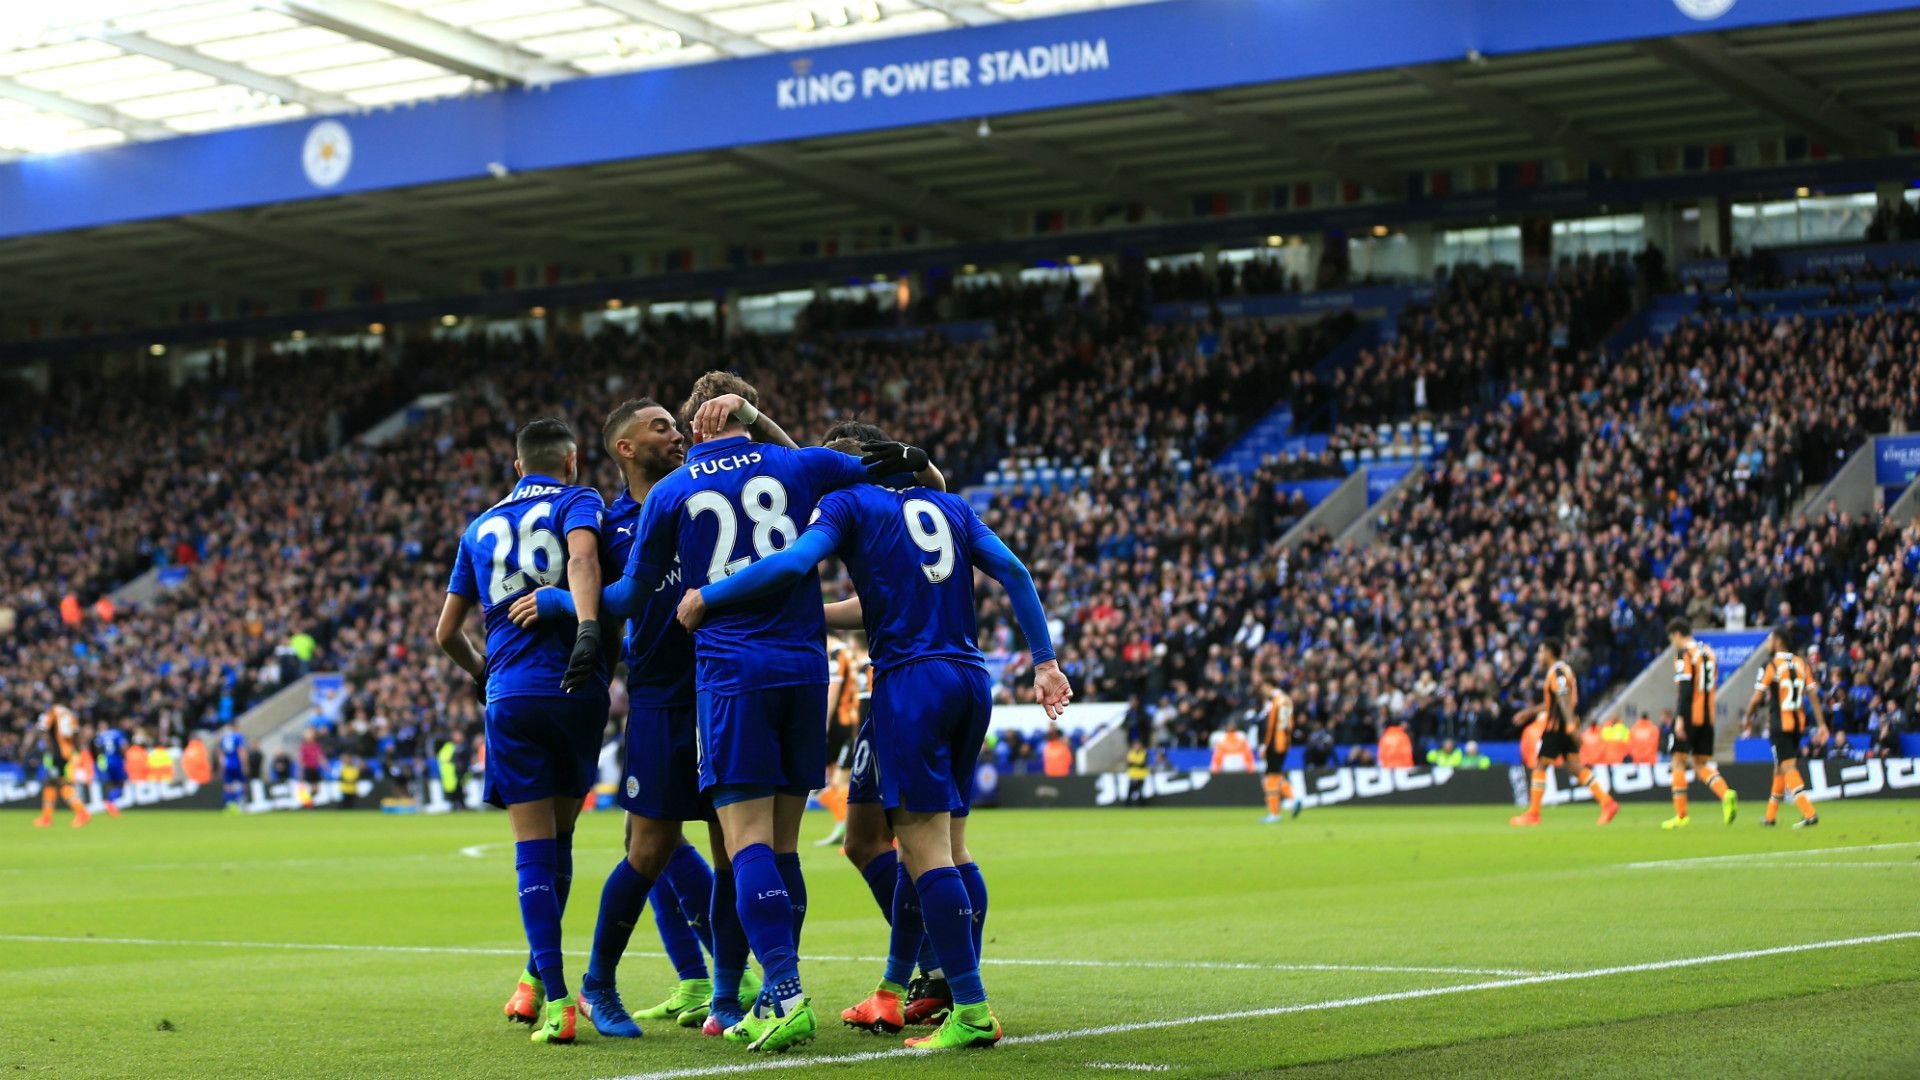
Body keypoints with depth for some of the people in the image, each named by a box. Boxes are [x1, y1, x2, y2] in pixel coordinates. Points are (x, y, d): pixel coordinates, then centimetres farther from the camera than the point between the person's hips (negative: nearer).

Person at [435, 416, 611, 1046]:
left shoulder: (481, 528, 20)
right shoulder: (577, 502, 8)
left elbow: (446, 632, 23)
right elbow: (582, 557, -17)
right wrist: (588, 629, -29)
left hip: (510, 696, 2)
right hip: (577, 688, -2)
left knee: (533, 846, -1)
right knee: (559, 836, 14)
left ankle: (555, 1000, -13)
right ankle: (539, 975, 22)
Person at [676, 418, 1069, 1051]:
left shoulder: (847, 504, 3)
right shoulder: (950, 506, 20)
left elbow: (792, 564, -14)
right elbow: (1012, 572, 11)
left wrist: (703, 597, -5)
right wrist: (1045, 661, 11)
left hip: (910, 681, -7)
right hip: (971, 680, 7)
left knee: (926, 850, -8)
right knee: (945, 847, 12)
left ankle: (972, 1011, -14)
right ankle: (890, 995, 20)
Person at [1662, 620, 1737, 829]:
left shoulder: (1684, 653, -8)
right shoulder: (1709, 653, 16)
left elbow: (1684, 687, -17)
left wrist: (1679, 717, -20)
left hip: (1689, 716, -7)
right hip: (1707, 717, 7)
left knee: (1679, 762, 1)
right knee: (1702, 764, 10)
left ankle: (1681, 816, 0)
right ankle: (1726, 794, -16)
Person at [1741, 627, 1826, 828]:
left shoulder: (1771, 666, -10)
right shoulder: (1802, 665, 7)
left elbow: (1757, 698, -9)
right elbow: (1813, 695, 4)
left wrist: (1747, 717, 7)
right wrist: (1821, 724, 4)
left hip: (1779, 725, -6)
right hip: (1798, 723, 6)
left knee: (1788, 768, -9)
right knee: (1780, 768, 18)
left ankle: (1809, 813, -23)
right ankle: (1771, 816, 28)